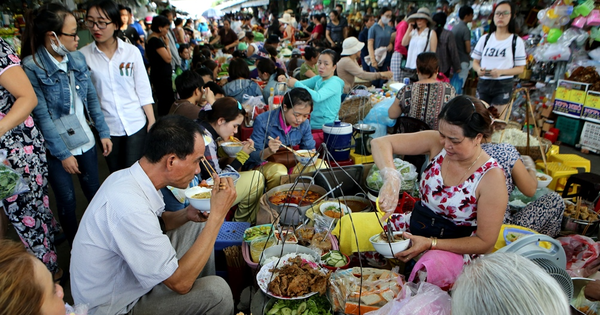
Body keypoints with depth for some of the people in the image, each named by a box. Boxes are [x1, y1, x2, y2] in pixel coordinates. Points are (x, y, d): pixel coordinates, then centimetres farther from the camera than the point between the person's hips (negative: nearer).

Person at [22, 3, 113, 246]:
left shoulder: (77, 58, -1)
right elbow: (42, 116, -17)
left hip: (85, 141, 5)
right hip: (57, 148, -4)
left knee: (95, 192, 15)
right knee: (67, 201, 9)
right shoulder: (31, 67, -16)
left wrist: (103, 133, 3)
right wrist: (63, 154, -15)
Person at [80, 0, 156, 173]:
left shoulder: (131, 52, -3)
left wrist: (152, 121, 0)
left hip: (136, 124, -1)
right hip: (106, 127, 1)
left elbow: (143, 89, 1)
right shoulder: (83, 55, -4)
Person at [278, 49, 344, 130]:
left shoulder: (335, 82, -14)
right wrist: (286, 81, -11)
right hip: (313, 124, 7)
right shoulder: (318, 79, 11)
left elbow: (317, 97, -29)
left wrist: (296, 84, -26)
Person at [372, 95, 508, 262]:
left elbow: (485, 243, -14)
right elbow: (380, 143, -14)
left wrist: (430, 244, -21)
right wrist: (391, 178, -33)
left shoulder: (491, 177, -18)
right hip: (414, 226, 4)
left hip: (453, 249, -3)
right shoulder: (437, 143, -9)